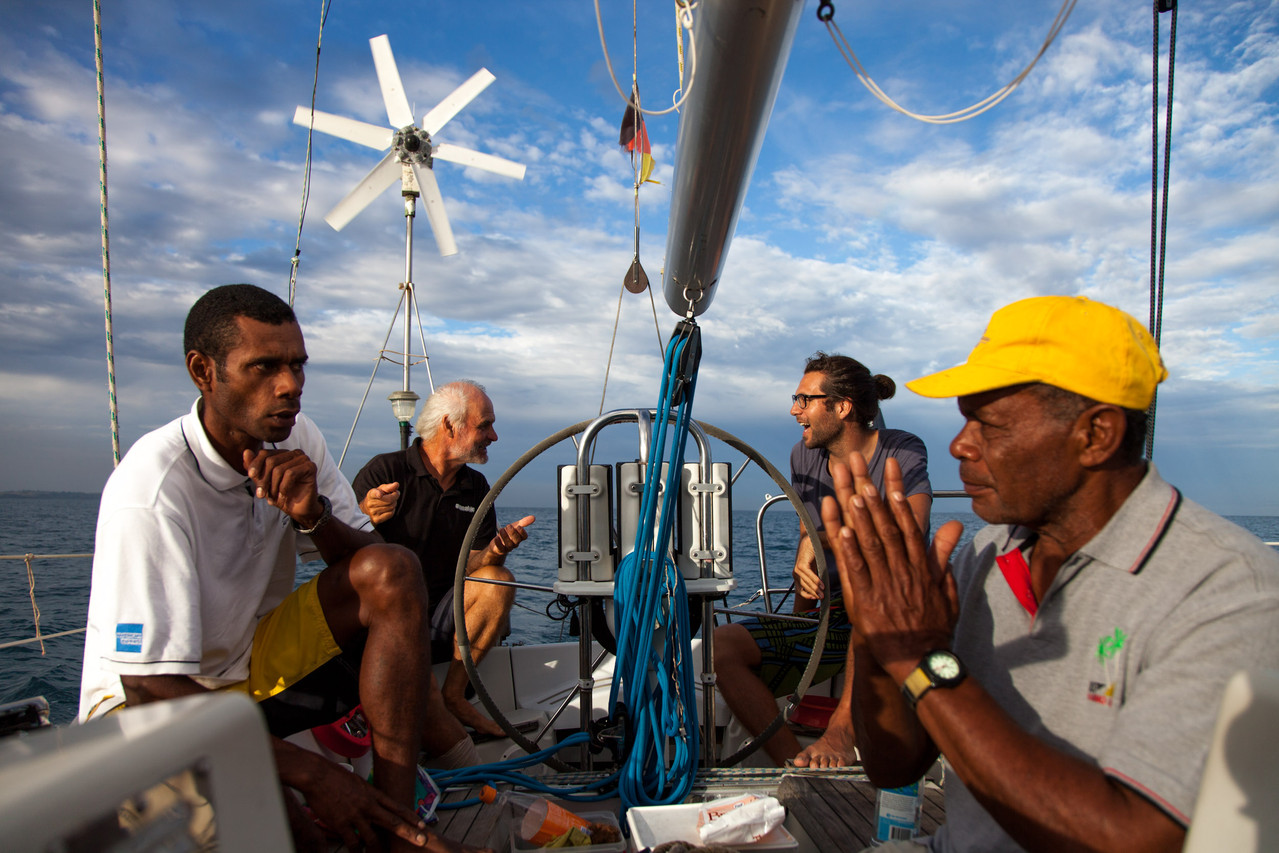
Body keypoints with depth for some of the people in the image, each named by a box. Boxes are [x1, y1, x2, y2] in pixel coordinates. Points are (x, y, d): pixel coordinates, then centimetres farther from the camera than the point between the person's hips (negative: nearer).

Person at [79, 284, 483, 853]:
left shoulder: (293, 440, -8)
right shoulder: (152, 489, -27)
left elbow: (368, 564, -4)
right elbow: (150, 684, -28)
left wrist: (313, 514, -27)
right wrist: (313, 773, -33)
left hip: (257, 660, 6)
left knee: (393, 571, -21)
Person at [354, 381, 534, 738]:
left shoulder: (476, 487, 10)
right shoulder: (384, 471, -7)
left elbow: (471, 564, 2)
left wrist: (496, 551, -21)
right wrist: (364, 519, -36)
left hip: (440, 617, 5)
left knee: (498, 580, -20)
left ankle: (453, 695, -11)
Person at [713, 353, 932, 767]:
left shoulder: (902, 451, -8)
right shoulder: (804, 456, 6)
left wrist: (824, 537, -23)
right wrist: (800, 614, 1)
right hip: (829, 620, 5)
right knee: (722, 646, -16)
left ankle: (842, 730, -31)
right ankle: (796, 767, -16)